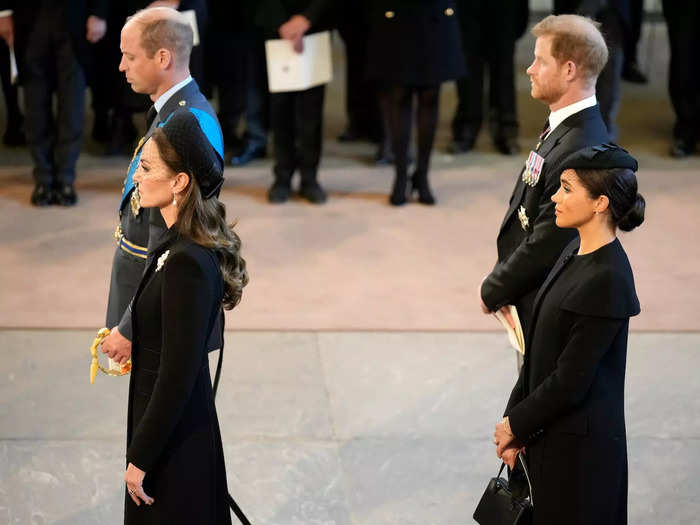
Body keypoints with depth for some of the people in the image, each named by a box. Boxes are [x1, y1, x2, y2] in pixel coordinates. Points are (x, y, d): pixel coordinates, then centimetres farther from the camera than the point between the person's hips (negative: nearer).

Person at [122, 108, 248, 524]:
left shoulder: (186, 263, -25)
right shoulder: (184, 246, 3)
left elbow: (177, 375, -23)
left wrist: (140, 458, -17)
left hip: (174, 442, -9)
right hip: (177, 428, 9)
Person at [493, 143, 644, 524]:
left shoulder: (607, 280, -23)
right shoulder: (577, 252, 4)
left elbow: (571, 380, -21)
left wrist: (516, 424, -9)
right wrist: (515, 421, 4)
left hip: (579, 447, -8)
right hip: (549, 434, 8)